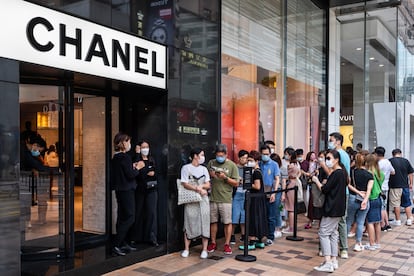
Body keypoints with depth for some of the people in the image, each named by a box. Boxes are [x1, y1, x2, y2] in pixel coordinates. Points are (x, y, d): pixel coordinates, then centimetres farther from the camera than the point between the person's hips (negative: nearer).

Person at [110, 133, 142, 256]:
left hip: (120, 190, 9)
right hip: (126, 191, -9)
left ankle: (122, 243, 22)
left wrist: (132, 167, 10)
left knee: (123, 218, 14)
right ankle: (116, 245, -5)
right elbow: (130, 175, -19)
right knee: (129, 218, -4)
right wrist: (137, 168, -3)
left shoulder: (115, 157, 10)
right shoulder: (125, 157, -17)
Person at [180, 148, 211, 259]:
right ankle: (186, 249, 9)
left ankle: (204, 249, 6)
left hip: (203, 199, 3)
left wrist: (200, 186, -12)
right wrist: (198, 189, -16)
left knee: (204, 223, 0)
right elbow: (185, 184, -9)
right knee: (189, 223, -1)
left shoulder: (204, 169, 13)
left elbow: (208, 185, 8)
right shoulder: (186, 168, 0)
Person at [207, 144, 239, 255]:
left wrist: (225, 177, -17)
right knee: (213, 221, 10)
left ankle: (227, 244, 12)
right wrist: (210, 175, -7)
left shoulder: (232, 165, -1)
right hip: (212, 198, 3)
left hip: (225, 199, -3)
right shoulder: (211, 163, 8)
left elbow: (236, 183, -2)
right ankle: (213, 243, 23)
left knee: (227, 222, 0)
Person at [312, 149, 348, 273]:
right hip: (337, 208, 10)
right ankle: (333, 261, 18)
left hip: (332, 208, -10)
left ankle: (328, 263, -8)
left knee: (323, 233, -7)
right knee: (333, 233, 14)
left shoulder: (336, 173, -19)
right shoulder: (341, 172, 12)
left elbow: (324, 189, -17)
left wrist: (316, 181, -3)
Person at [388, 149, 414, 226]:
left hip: (394, 186, -3)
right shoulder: (406, 161, 2)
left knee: (396, 204, 4)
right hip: (405, 185, 4)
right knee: (407, 204, 13)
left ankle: (398, 220, 9)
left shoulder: (390, 161, -7)